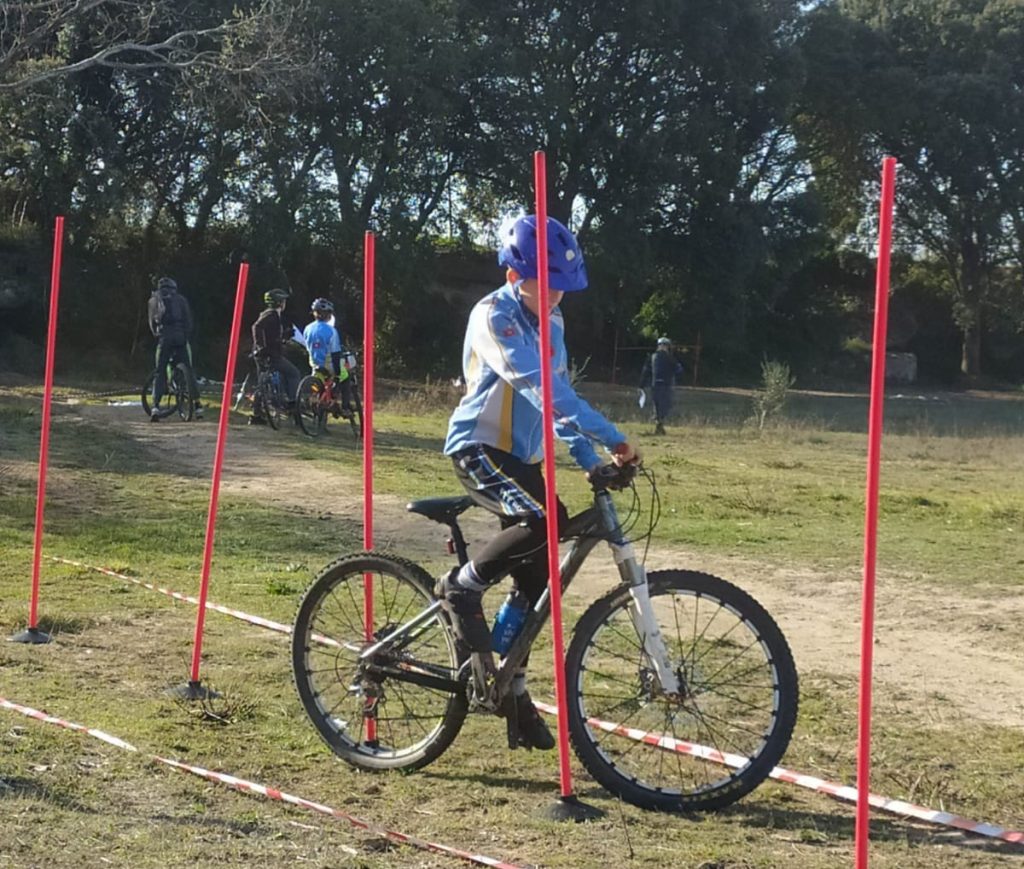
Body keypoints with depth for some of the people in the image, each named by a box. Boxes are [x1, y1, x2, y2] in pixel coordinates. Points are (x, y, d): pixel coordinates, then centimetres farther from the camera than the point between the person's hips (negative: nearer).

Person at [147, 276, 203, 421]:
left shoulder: (154, 299, 16)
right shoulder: (181, 299, 16)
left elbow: (152, 322, 12)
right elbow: (189, 320, 10)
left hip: (164, 337, 0)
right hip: (181, 337, 0)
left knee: (160, 373, 3)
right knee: (189, 371, 9)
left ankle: (155, 408, -11)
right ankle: (198, 406, 5)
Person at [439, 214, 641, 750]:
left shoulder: (551, 322, 10)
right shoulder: (494, 316, -17)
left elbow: (560, 393, 14)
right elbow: (539, 386, -30)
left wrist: (588, 459, 1)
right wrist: (611, 438, -35)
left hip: (521, 459, 8)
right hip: (478, 450, -8)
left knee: (536, 582, 5)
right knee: (546, 521, -33)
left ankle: (513, 690, 20)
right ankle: (462, 587, -11)